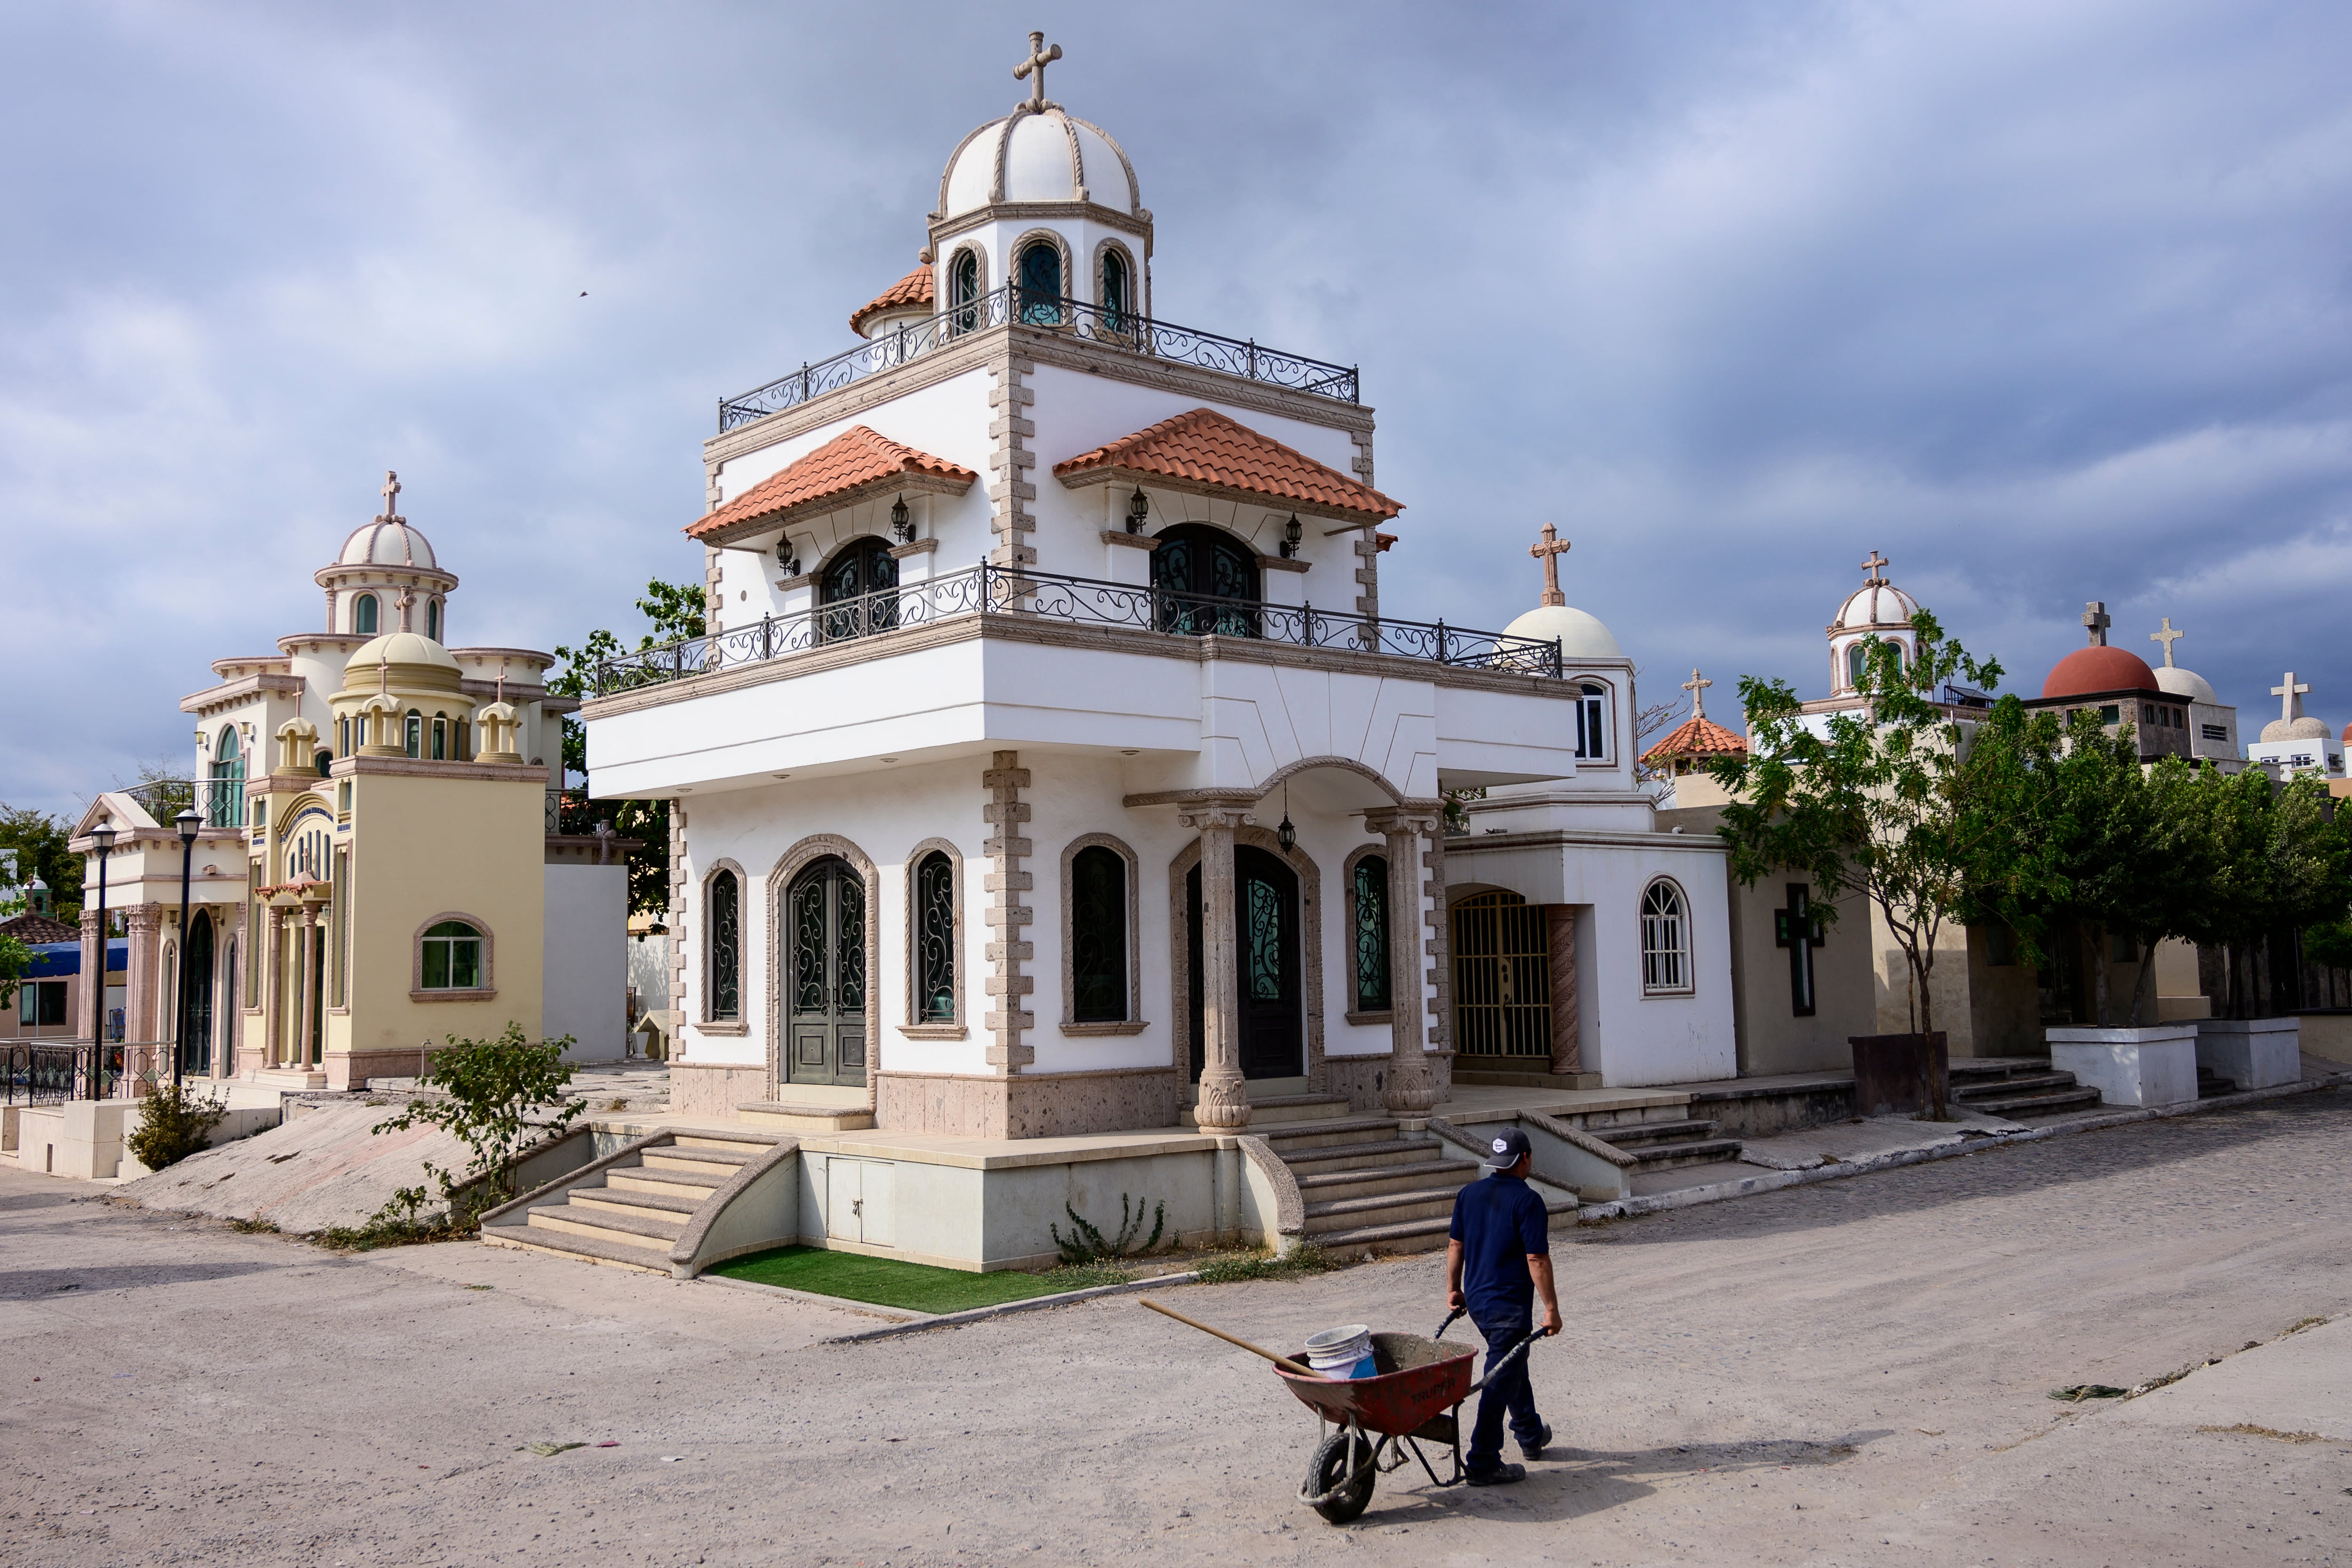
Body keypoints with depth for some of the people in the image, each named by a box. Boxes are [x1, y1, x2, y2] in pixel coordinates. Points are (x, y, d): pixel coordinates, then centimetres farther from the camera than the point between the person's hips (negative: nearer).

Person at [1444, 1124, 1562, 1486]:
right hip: (1510, 1304, -8)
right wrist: (1551, 1307, -12)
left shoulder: (1469, 1194, 4)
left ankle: (1530, 1435, 41)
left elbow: (1456, 1245, 10)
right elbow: (1537, 1259, -18)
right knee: (1501, 1380, -3)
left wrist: (1453, 1288, 20)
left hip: (1476, 1300, 8)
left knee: (1513, 1367, 25)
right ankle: (1483, 1463, -3)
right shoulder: (1527, 1201, -16)